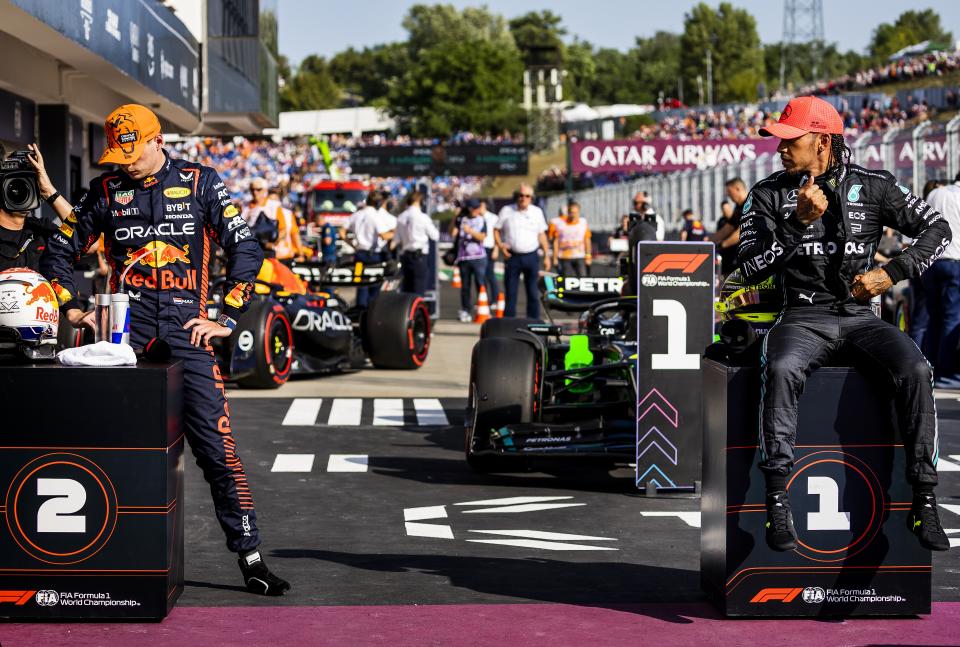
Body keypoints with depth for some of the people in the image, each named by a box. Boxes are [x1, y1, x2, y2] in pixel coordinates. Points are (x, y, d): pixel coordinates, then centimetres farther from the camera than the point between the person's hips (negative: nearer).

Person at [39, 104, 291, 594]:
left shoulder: (200, 183, 5)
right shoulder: (107, 190, 10)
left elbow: (246, 250, 3)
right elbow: (59, 250, 19)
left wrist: (226, 318, -3)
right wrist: (71, 309, 9)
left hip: (186, 332, -2)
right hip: (127, 332, 2)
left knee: (217, 445, -6)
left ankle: (250, 557, -1)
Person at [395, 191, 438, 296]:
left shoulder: (400, 218, 3)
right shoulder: (422, 217, -10)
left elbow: (397, 241, 6)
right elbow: (435, 236, -2)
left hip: (405, 255, 5)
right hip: (419, 256, -5)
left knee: (407, 288, 10)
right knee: (419, 289, -4)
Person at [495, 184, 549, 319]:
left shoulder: (537, 212, 8)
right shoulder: (507, 211, 3)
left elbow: (542, 234, 12)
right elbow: (496, 230, 8)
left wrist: (546, 256, 8)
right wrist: (500, 245, -10)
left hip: (531, 257, 1)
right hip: (512, 256, -1)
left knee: (533, 293, 4)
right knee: (510, 293, 0)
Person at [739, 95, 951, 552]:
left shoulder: (872, 187, 5)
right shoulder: (769, 195, 4)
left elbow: (937, 228, 8)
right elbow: (750, 268, -5)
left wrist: (892, 273, -6)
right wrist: (799, 222, -16)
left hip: (859, 316, 1)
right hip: (803, 316, -1)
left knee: (915, 371, -28)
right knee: (780, 369, -35)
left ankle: (924, 502, -20)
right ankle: (777, 499, -30)